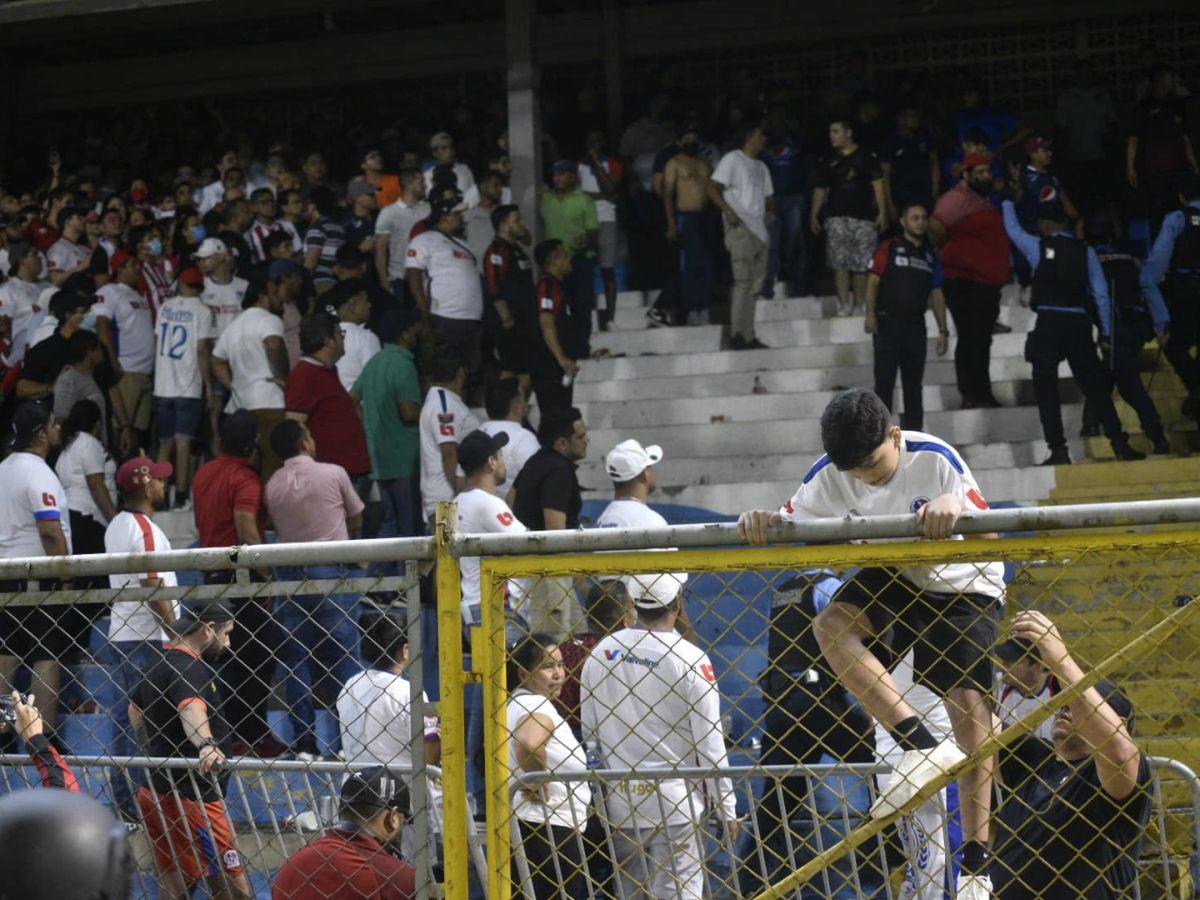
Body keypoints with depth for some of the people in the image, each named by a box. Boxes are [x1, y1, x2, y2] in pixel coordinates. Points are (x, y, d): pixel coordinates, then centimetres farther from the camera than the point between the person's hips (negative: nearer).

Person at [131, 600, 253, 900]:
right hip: (190, 798, -10)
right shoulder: (191, 667, -18)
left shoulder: (159, 664, 14)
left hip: (155, 793, 10)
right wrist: (206, 746, -58)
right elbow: (191, 709, -39)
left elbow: (135, 711, 32)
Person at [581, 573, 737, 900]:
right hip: (675, 798, -4)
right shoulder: (690, 658, -12)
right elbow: (710, 743, -10)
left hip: (618, 800, 4)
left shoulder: (602, 653, 2)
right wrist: (727, 808, -1)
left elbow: (587, 733, 8)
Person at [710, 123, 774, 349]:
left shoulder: (761, 167, 23)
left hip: (759, 229, 8)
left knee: (755, 285, 7)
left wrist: (770, 211, 8)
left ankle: (748, 337, 11)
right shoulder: (732, 159, 0)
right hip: (740, 228, -8)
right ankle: (737, 336, -18)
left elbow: (768, 196, 29)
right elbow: (713, 189, -8)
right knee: (743, 281, -16)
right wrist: (727, 210, -21)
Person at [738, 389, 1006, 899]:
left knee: (969, 705, -17)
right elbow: (789, 522, -12)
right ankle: (921, 745, -30)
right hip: (894, 580, 4)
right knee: (831, 626, -27)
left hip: (964, 588, -4)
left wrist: (956, 507, -54)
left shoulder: (935, 460, -25)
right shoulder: (832, 474, -13)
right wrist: (760, 522, -37)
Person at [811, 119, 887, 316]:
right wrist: (814, 215, 12)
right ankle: (844, 304, -9)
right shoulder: (829, 161, 15)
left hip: (863, 216, -2)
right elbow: (820, 189, 18)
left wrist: (882, 212, -5)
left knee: (862, 263, -1)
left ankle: (860, 305, 8)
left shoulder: (867, 157, 6)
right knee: (839, 262, -9)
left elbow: (878, 184, 3)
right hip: (836, 217, 2)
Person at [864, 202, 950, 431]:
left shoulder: (931, 256, 16)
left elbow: (936, 295, 16)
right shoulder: (889, 248, 2)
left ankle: (913, 432, 13)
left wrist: (943, 330, 11)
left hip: (915, 325, 5)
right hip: (888, 324, -5)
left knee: (914, 383, 8)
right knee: (884, 381, -7)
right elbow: (873, 281, -5)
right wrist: (870, 312, -18)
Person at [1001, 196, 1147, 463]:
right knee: (1094, 386, 6)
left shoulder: (1039, 246, 1)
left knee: (1046, 388, 2)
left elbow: (1013, 229, 19)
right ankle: (1119, 444, 0)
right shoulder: (1085, 251, 7)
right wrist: (1106, 330, 13)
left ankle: (1058, 449, -6)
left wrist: (1008, 202, 37)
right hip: (1079, 322, 3)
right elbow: (1101, 293, 6)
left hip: (1048, 322, -3)